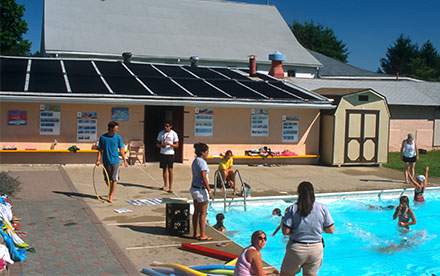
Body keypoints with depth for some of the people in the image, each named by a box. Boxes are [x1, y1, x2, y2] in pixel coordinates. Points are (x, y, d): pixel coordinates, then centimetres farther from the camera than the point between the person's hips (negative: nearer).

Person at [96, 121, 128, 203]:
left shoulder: (118, 137, -1)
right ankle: (111, 190, 38)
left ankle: (111, 196, 4)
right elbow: (100, 149, 4)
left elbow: (121, 149, 5)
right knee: (107, 179, 11)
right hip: (106, 161, 1)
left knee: (114, 179, -5)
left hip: (115, 161, -1)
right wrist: (98, 160, -5)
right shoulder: (102, 137, -1)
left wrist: (125, 160, 5)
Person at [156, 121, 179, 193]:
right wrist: (161, 146, -12)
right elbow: (157, 143, 10)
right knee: (164, 169, 11)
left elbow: (177, 145, -6)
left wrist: (169, 144, -23)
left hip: (170, 154, -4)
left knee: (170, 170, -7)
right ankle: (165, 185, 24)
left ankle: (170, 187, -4)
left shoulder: (174, 134, -5)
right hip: (162, 153, 4)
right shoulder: (161, 133, 7)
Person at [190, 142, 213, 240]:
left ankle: (196, 233, 21)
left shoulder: (195, 161, 12)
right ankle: (202, 235, 5)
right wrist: (209, 191, -16)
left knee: (196, 212, 14)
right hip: (201, 189, -9)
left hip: (194, 188, 9)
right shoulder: (202, 162, -17)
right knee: (203, 213, -1)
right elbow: (204, 177, -21)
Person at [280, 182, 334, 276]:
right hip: (316, 249, 3)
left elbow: (285, 231, -12)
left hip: (297, 248, -2)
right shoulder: (322, 208, -3)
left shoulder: (293, 208, -8)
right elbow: (331, 230, 0)